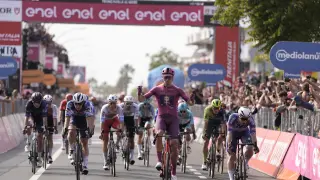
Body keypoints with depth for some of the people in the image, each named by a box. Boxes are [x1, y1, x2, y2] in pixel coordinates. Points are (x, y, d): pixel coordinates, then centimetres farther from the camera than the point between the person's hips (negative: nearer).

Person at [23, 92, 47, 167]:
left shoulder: (43, 104, -31)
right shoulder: (29, 103, -29)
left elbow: (44, 118, -33)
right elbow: (27, 117, -30)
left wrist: (45, 127, -42)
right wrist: (25, 127, -39)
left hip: (40, 119, -1)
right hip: (32, 117, 1)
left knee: (40, 137, -7)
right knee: (29, 124, -33)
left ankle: (39, 158, 1)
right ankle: (28, 143, -18)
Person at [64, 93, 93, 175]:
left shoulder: (87, 104, -31)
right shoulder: (70, 104, -28)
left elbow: (89, 118, -37)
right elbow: (67, 117, -31)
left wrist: (89, 129, -48)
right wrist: (65, 128, -40)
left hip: (83, 120, -1)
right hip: (74, 119, 1)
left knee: (85, 143, -4)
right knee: (71, 132, -33)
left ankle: (85, 165, 1)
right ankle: (71, 151, -15)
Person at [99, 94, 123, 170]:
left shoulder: (119, 108, -29)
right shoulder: (104, 108, -32)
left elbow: (121, 120, -33)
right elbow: (102, 121, -33)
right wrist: (101, 132, -40)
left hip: (114, 119, 1)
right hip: (106, 121, -1)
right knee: (105, 140, -8)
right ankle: (106, 162, -3)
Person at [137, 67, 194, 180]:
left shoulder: (177, 90, -1)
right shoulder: (157, 89, 1)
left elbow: (190, 102, -6)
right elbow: (141, 99, -2)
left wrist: (193, 97, -27)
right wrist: (139, 93, -23)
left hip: (173, 118, 0)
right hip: (161, 117, 0)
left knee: (174, 144, -7)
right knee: (159, 134, -33)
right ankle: (159, 160, -23)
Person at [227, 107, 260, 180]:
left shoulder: (250, 119, -33)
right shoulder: (233, 118, -37)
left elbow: (253, 133, -33)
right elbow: (229, 133, -38)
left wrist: (255, 145, -42)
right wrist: (229, 145, -47)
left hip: (244, 132, 1)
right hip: (233, 133, -1)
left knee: (250, 149, -24)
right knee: (232, 156, -7)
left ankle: (245, 162, 6)